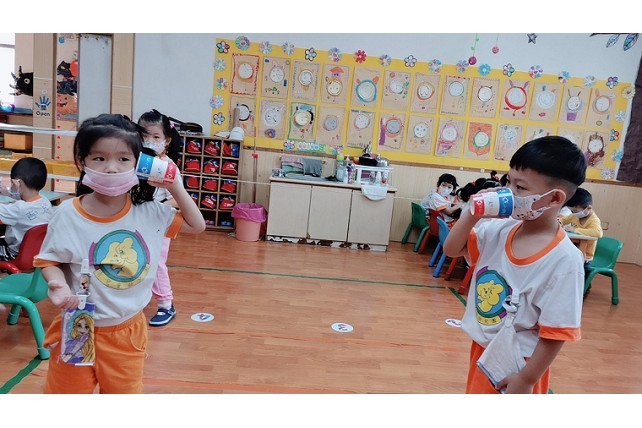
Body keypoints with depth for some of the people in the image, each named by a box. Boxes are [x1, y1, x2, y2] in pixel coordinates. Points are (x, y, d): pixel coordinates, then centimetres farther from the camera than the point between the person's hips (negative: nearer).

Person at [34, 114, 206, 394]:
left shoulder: (149, 212, -8)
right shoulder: (68, 214, -15)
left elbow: (196, 225, 2)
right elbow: (49, 260, -5)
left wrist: (175, 187, -7)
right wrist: (59, 284, -26)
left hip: (128, 330, 2)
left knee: (124, 393, 23)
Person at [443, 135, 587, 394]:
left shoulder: (564, 260, -25)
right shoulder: (500, 230, -8)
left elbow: (556, 332, -20)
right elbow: (452, 249, 1)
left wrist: (526, 379, -15)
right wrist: (472, 214, -15)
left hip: (517, 362, -6)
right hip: (482, 350, 7)